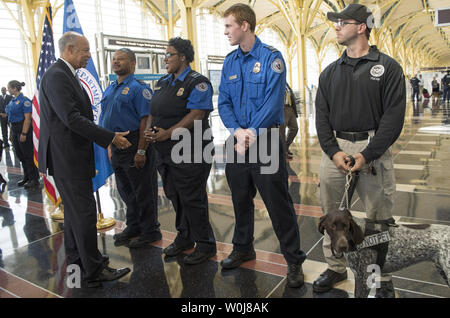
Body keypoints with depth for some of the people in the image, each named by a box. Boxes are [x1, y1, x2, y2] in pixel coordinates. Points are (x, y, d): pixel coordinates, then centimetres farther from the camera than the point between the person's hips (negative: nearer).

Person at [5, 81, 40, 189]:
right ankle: (27, 177, 25)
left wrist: (24, 134, -22)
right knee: (20, 155, 14)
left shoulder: (24, 100, -13)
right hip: (14, 129, 9)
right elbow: (11, 117, 18)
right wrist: (12, 133, 15)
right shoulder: (12, 101, 13)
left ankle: (34, 179, 5)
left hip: (23, 129, -9)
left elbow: (27, 118, -18)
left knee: (28, 155, -3)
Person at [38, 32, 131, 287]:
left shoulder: (67, 75, 16)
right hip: (67, 157, -11)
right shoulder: (57, 76, -15)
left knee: (75, 207, 20)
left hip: (73, 154, 11)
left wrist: (106, 137, 11)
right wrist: (110, 138, -22)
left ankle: (76, 256, 36)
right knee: (85, 211, -6)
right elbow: (71, 118, -24)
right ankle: (94, 271, 3)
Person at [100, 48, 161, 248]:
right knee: (126, 191, 18)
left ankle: (150, 230, 16)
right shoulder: (109, 90, 15)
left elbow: (145, 119, -18)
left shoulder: (138, 87, -10)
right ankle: (133, 226, 34)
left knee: (143, 191, 2)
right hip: (116, 146, 9)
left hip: (134, 145, -8)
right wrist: (109, 145, 15)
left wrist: (141, 151, -22)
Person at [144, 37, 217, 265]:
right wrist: (149, 129, -1)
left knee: (193, 199, -2)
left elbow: (196, 115, -19)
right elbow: (153, 112, 19)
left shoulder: (197, 82, -9)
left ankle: (205, 244, 14)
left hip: (189, 152, -8)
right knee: (175, 197, 17)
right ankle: (184, 238, 34)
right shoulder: (162, 83, 17)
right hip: (165, 152, 8)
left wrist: (168, 133, -23)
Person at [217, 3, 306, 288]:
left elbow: (274, 101, -16)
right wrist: (237, 131, -12)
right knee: (241, 198, 17)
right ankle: (243, 248, 36)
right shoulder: (230, 61, 10)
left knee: (278, 203, -1)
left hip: (266, 140, -6)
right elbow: (224, 102, 4)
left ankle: (294, 261, 15)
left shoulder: (271, 57, -8)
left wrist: (252, 133, -18)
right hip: (237, 140, 6)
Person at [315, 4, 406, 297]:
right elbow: (322, 116, 8)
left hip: (372, 149, -3)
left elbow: (393, 117, -6)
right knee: (331, 213, 9)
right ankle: (335, 268, 25)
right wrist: (333, 151, -7)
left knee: (378, 217, 3)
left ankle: (382, 277, 20)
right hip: (335, 148, 4)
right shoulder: (331, 72, 14)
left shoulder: (388, 67, 1)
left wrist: (367, 155, -15)